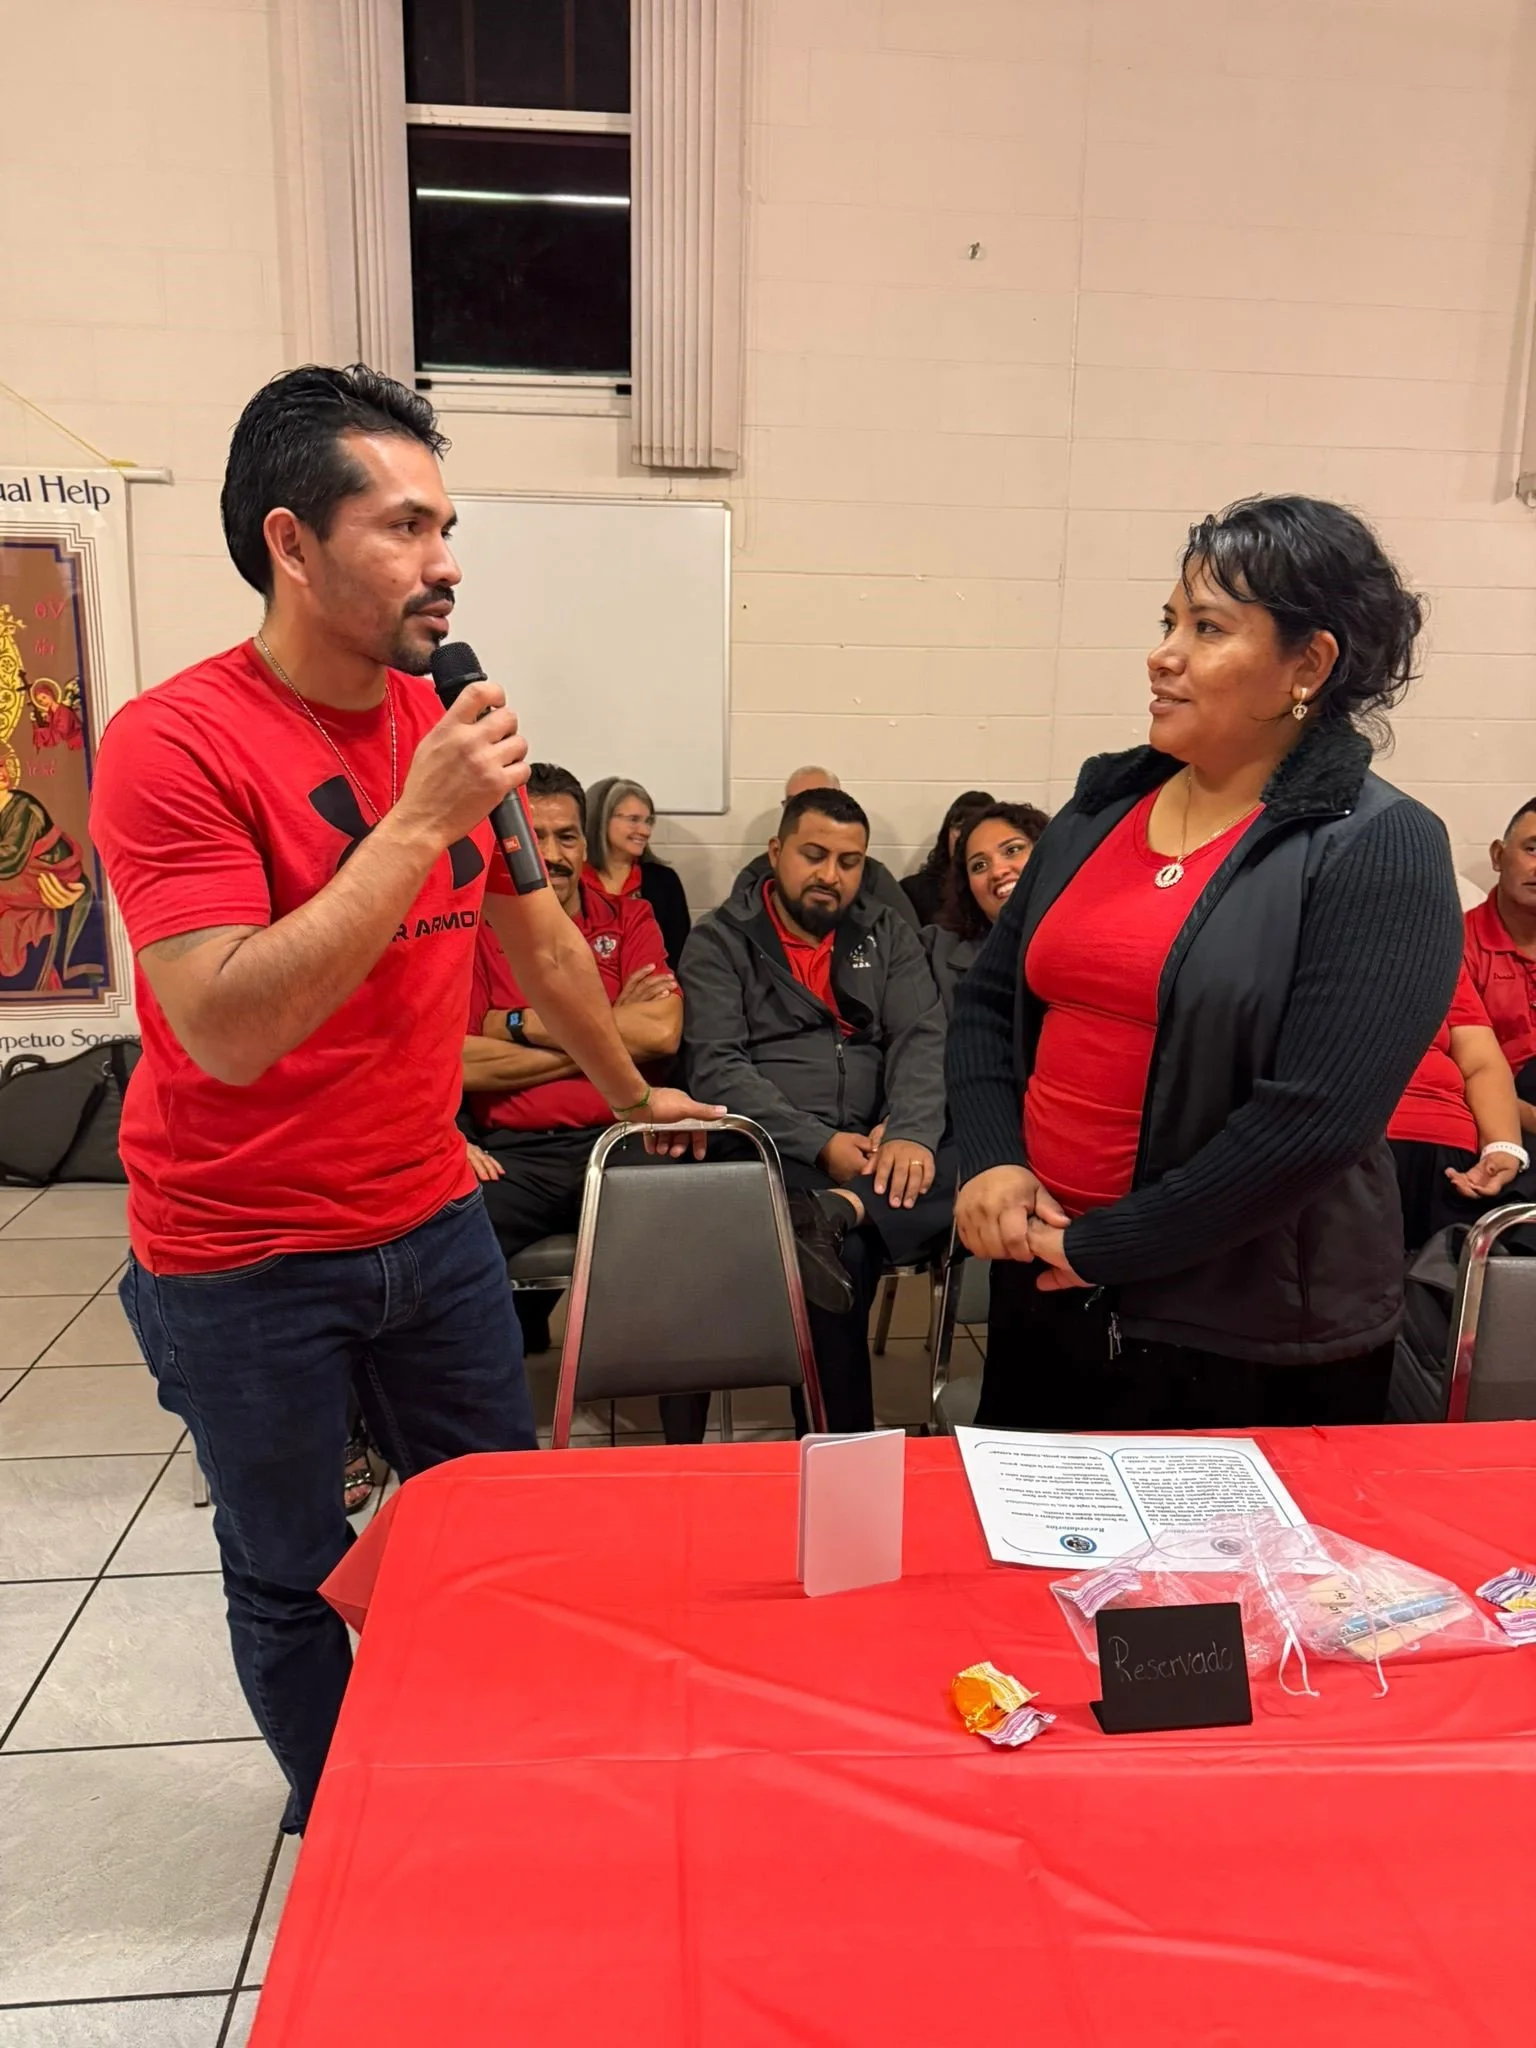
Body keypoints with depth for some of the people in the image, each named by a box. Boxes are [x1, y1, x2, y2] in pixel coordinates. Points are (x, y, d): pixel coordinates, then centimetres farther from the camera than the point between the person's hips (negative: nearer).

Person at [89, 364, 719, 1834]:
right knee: (295, 1586, 14)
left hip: (431, 1215, 6)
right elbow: (228, 1029, -27)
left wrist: (634, 1096, 22)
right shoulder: (176, 745, -18)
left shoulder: (450, 727, 0)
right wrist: (418, 822, -28)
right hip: (244, 1262, -5)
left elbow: (537, 937, 13)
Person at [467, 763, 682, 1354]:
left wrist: (523, 1023, -2)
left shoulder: (629, 918, 14)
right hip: (515, 1155, -1)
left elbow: (661, 1034, -3)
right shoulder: (476, 931, 9)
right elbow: (458, 1062, -6)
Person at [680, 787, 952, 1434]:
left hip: (874, 1148, 4)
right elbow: (715, 1067, -5)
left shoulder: (888, 935, 17)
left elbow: (922, 1040, 4)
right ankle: (844, 1446, -19)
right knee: (842, 1254, -32)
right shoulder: (720, 941, 7)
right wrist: (820, 1145, -17)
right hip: (770, 1153, -3)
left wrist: (910, 1133, -18)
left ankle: (833, 1214, -44)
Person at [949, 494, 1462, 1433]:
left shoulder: (1379, 850, -12)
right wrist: (990, 1161, -7)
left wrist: (1103, 1246, -16)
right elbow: (991, 996, 9)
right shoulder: (1108, 799, 5)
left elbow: (1312, 1121, -21)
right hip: (1040, 1281, 6)